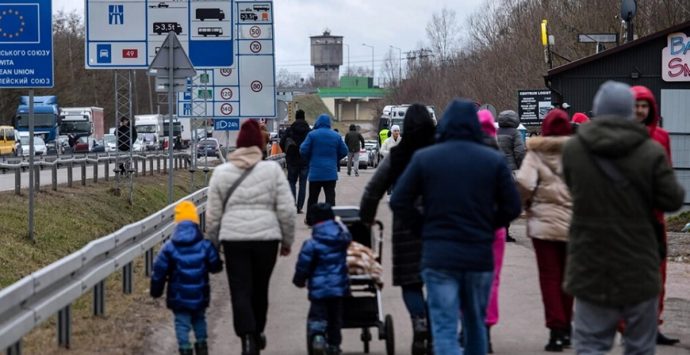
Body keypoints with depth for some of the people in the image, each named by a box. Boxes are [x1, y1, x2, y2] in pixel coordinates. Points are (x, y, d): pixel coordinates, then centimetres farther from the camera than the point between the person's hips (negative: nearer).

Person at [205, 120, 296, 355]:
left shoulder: (221, 172, 4)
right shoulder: (272, 170, 0)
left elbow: (213, 214, 5)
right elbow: (287, 210, -1)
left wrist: (213, 243, 16)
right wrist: (287, 240, 11)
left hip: (234, 238, 0)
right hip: (267, 237, 0)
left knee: (240, 291, 0)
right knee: (260, 289, 17)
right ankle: (257, 333, 32)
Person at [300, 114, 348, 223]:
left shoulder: (312, 134, -7)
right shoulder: (336, 136, 2)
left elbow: (303, 150, -9)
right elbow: (344, 151, 6)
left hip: (315, 172, -1)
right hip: (331, 172, 2)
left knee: (313, 197, 9)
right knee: (330, 197, 1)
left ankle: (309, 219, 16)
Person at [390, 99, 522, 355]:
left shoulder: (424, 158, -2)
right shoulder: (494, 160, 0)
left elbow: (398, 202, -3)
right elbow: (512, 207, 0)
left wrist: (425, 228, 9)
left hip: (438, 257, -2)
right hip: (480, 256, 2)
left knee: (445, 329, -3)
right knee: (475, 324, 20)